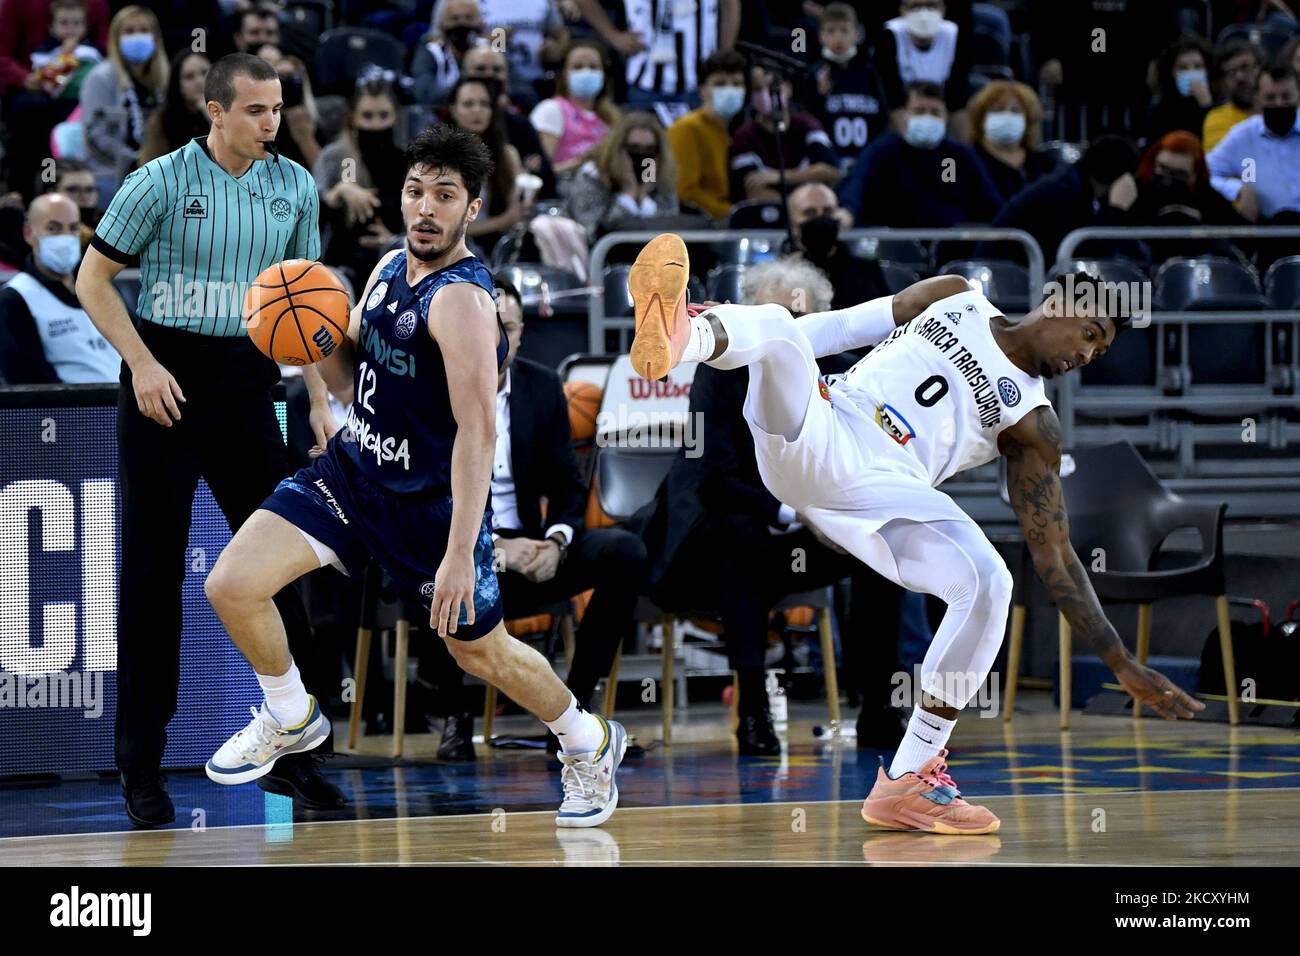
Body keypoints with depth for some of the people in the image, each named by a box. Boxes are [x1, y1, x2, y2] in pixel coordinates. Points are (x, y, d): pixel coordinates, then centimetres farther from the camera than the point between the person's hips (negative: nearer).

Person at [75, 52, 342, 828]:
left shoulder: (295, 188, 5)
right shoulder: (160, 182, -8)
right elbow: (94, 280, -4)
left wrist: (320, 398, 5)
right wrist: (143, 364, -15)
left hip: (247, 385, 4)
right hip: (167, 382, -4)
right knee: (152, 575, -1)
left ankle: (291, 749, 10)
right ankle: (141, 764, 6)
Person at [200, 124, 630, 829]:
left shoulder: (461, 299, -24)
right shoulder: (389, 270, 3)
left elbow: (477, 431, -29)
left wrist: (460, 553, -34)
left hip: (431, 501, -7)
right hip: (353, 471, 7)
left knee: (481, 651, 11)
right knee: (231, 587, -9)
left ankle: (590, 744, 38)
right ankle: (291, 719, 17)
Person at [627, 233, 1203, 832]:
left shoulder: (1032, 424, 15)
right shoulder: (954, 300, 18)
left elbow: (1055, 560, 13)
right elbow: (839, 328, 22)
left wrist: (1122, 665, 6)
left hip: (880, 486, 1)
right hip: (810, 436, -1)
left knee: (987, 582, -24)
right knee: (777, 329, -30)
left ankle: (906, 782, -16)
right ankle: (678, 337, -68)